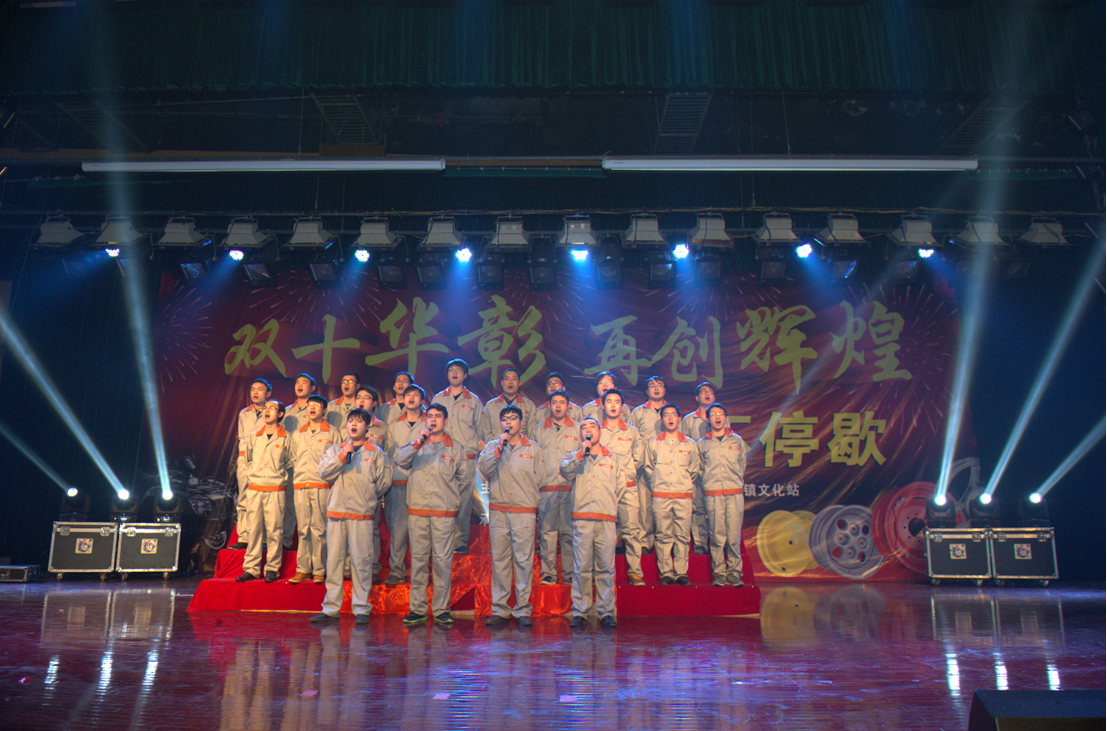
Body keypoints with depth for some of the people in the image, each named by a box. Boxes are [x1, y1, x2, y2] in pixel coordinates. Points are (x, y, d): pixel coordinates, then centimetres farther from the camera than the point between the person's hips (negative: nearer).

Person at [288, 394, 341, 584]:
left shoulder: (332, 433, 4)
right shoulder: (297, 434, 15)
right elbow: (292, 459, 21)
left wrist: (331, 479, -5)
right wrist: (298, 475, 10)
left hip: (322, 486, -3)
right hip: (300, 486, 3)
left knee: (319, 529, -3)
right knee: (303, 529, 4)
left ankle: (319, 570, 3)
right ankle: (303, 569, 10)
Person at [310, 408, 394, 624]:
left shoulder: (377, 453, 6)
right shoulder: (335, 450, 14)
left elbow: (385, 482, 1)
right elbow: (324, 473, -1)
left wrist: (367, 498, 0)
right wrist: (343, 456, -10)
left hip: (362, 515, -2)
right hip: (336, 512, 3)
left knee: (362, 561, -3)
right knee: (333, 560, 4)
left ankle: (361, 608, 6)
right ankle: (330, 608, 13)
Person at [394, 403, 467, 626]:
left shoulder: (456, 448, 9)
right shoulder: (417, 445, 11)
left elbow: (461, 478, 18)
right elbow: (400, 461, -8)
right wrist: (418, 442, -18)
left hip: (445, 513, -1)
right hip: (417, 511, 1)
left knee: (443, 561, -1)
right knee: (418, 559, 3)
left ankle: (441, 609, 8)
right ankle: (417, 609, 11)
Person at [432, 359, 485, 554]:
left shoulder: (474, 401, 11)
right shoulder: (438, 399, 13)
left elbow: (480, 430, 14)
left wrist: (475, 450, 4)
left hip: (466, 457, 0)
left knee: (464, 499, -2)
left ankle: (461, 541, 6)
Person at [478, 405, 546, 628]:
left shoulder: (534, 449, 9)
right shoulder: (492, 446, 12)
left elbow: (538, 478, 6)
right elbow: (484, 469, -5)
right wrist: (500, 447, -11)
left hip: (524, 511, -1)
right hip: (497, 511, 1)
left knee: (524, 560, -3)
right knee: (499, 560, 3)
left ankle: (523, 610, 5)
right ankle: (499, 609, 10)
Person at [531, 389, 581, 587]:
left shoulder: (578, 429, 11)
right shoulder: (538, 430, 13)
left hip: (571, 488, 0)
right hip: (546, 489, 1)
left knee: (570, 532, -1)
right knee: (547, 531, 0)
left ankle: (570, 573, 6)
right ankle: (548, 573, 7)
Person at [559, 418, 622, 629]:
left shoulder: (614, 459, 17)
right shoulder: (574, 457, 16)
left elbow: (622, 491, 16)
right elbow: (565, 471, -6)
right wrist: (581, 453, -11)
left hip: (607, 520, 1)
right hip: (581, 519, -1)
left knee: (606, 567, -1)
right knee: (581, 567, -4)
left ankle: (607, 612, 6)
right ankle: (579, 612, 3)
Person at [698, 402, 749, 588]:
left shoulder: (737, 441, 11)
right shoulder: (702, 444, 9)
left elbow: (741, 466, 20)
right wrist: (709, 482, 10)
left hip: (735, 493, 1)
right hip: (712, 494, 0)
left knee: (734, 536, -2)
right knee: (717, 536, -1)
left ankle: (735, 571, 8)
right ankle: (718, 572, 7)